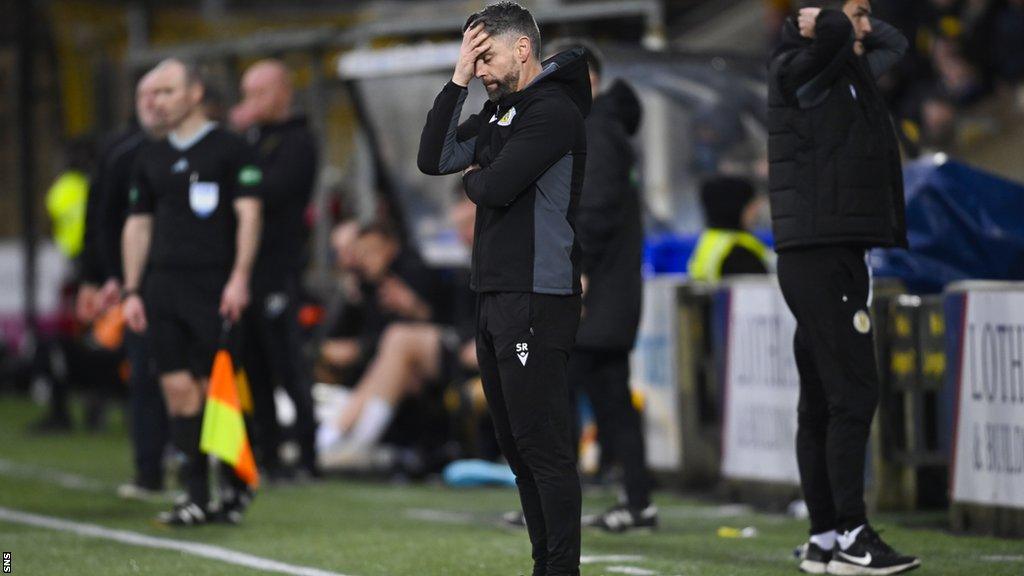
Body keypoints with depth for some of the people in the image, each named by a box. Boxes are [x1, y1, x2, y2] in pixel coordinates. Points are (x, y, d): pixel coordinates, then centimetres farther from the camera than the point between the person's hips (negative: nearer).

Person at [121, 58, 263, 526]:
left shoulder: (229, 149, -1)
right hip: (163, 287, 5)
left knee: (215, 390, -6)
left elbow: (248, 215, -6)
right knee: (178, 388, -2)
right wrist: (131, 290, 11)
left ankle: (237, 485, 11)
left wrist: (239, 278, -14)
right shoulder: (151, 159, 15)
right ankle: (197, 496, 1)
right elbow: (138, 224, 18)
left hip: (214, 289, -5)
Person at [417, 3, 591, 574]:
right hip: (495, 299, 10)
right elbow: (433, 158, 9)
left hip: (537, 302, -10)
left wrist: (473, 178, 3)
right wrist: (458, 80, 2)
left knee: (544, 447, -10)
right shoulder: (501, 111, 17)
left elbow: (496, 188, -20)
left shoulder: (554, 112, -12)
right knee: (518, 446, 12)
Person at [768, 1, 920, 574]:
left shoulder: (847, 76, 18)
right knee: (853, 393, -13)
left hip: (839, 257, 10)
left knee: (822, 404, 9)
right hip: (821, 254, -10)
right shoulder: (798, 71, -8)